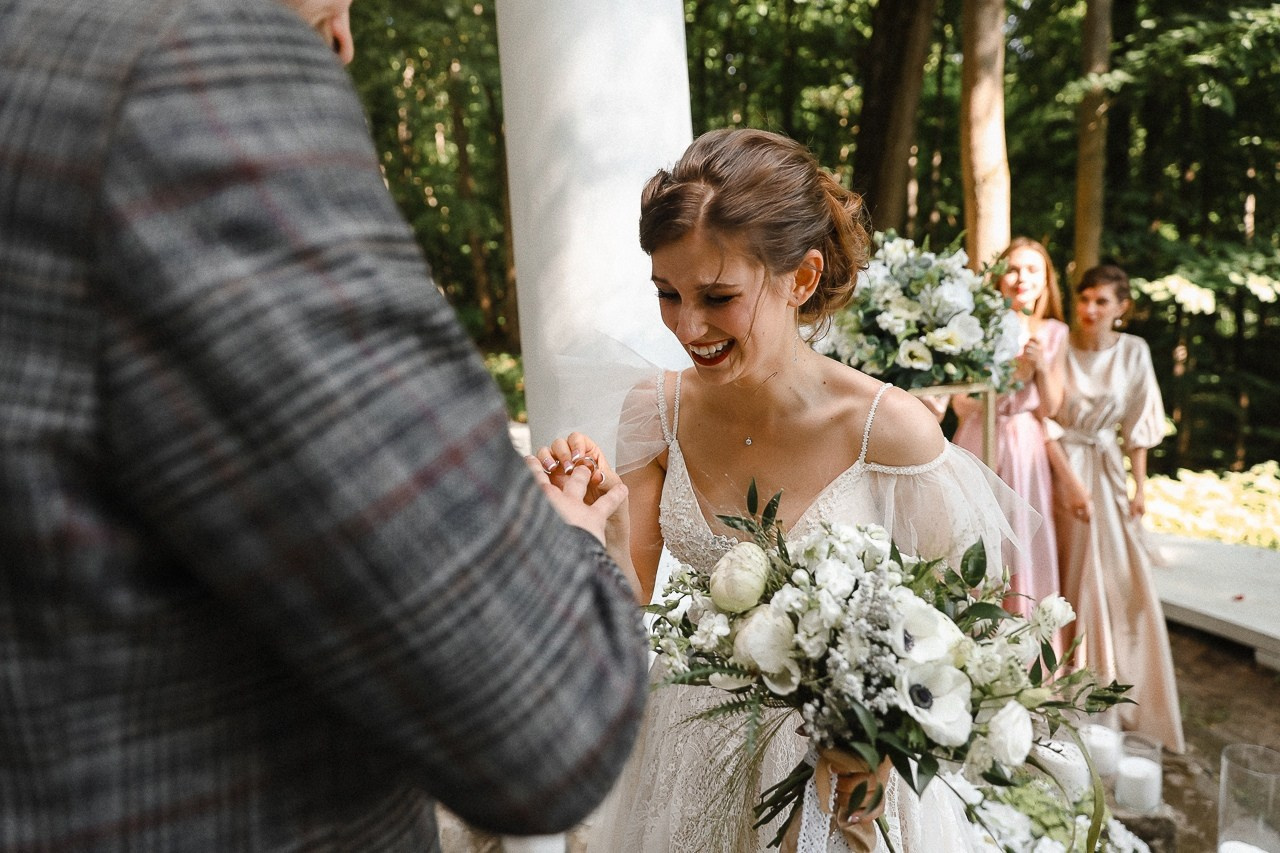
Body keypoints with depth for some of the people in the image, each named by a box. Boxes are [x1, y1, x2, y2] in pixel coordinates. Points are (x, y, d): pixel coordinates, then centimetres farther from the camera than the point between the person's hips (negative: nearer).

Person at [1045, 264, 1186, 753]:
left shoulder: (1133, 351, -1)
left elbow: (1137, 425, 6)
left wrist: (1139, 485, 2)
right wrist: (1070, 481, -15)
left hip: (1108, 470, 3)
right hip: (1061, 466, -3)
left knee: (1121, 579, 3)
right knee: (1067, 578, 3)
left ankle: (1122, 697, 18)